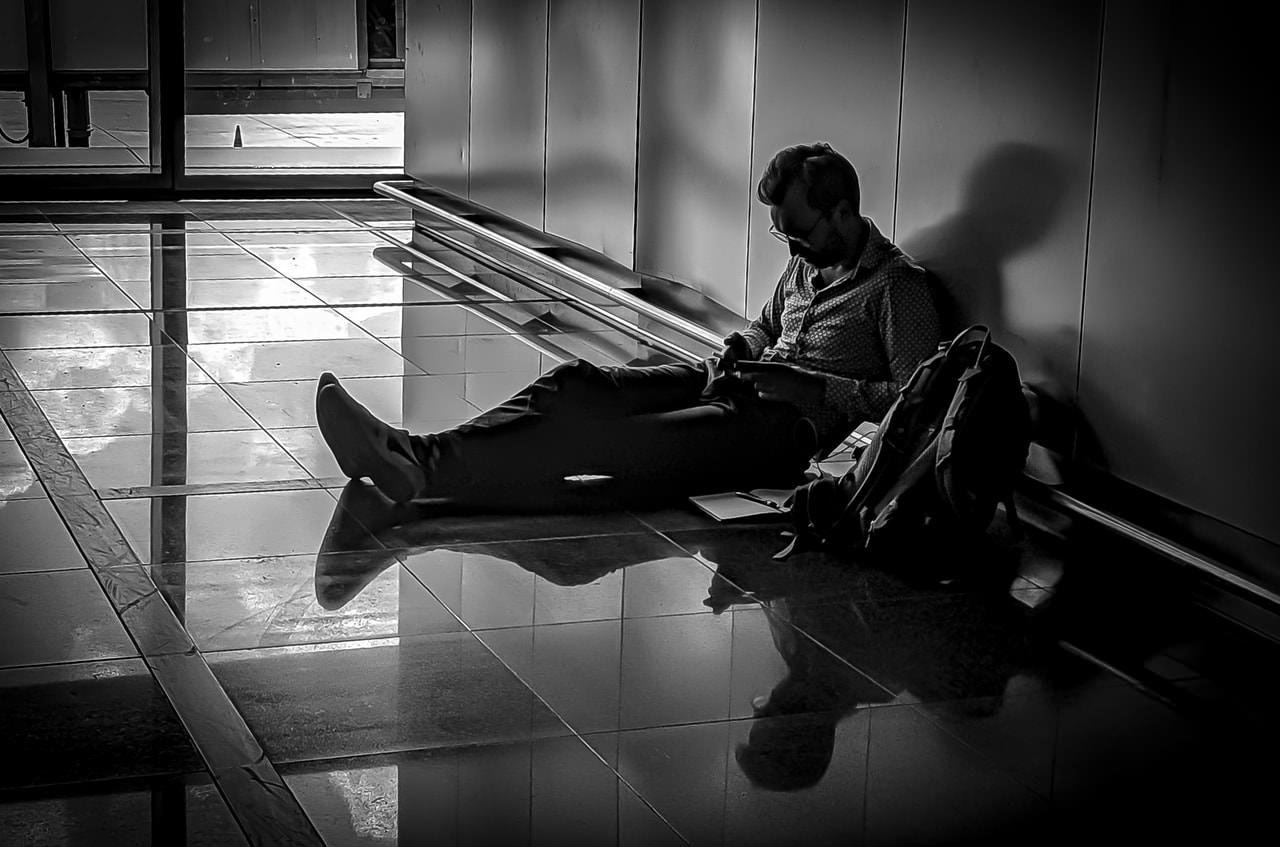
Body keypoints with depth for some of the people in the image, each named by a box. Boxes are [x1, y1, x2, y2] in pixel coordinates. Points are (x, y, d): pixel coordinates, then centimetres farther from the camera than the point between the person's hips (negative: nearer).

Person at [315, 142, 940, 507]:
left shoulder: (898, 286, -5)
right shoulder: (808, 262, 21)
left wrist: (810, 385, -17)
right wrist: (735, 352, 11)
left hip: (793, 423, -9)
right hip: (741, 389, 9)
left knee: (621, 437, -30)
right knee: (579, 383, -14)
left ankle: (423, 471, -43)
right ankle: (414, 454, -31)